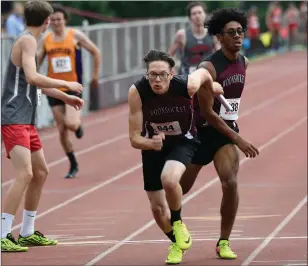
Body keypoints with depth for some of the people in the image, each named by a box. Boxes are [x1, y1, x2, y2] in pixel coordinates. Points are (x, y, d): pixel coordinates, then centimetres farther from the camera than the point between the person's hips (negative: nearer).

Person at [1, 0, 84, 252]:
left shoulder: (28, 41, 19)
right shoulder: (27, 41, -11)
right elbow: (32, 78, -25)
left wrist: (65, 97, 34)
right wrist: (67, 84, -16)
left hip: (26, 121, 11)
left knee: (41, 172, 16)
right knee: (25, 174, -19)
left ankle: (27, 233, 24)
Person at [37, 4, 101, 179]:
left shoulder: (75, 36, -5)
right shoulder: (46, 40, 3)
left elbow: (96, 52, 3)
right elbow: (37, 62, 11)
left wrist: (96, 76, 3)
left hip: (73, 87, -3)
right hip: (54, 89, 3)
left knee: (71, 123, -21)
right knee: (62, 130, 5)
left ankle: (78, 124, 18)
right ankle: (73, 165, 20)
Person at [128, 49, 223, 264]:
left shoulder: (187, 85, -30)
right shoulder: (137, 92, -28)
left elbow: (203, 73, -4)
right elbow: (134, 138, -24)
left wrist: (212, 89, 18)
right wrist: (150, 144, -46)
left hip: (183, 141, -2)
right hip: (153, 145, 2)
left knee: (169, 179, -33)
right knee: (157, 208, 7)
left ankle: (178, 223, -2)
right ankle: (177, 243, 39)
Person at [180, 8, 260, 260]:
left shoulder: (244, 63, 1)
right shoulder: (208, 67, -20)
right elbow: (207, 112, -20)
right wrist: (238, 140, -21)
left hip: (227, 129, 4)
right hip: (202, 131, -4)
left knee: (230, 183, -16)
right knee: (182, 187, 6)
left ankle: (224, 243, -3)